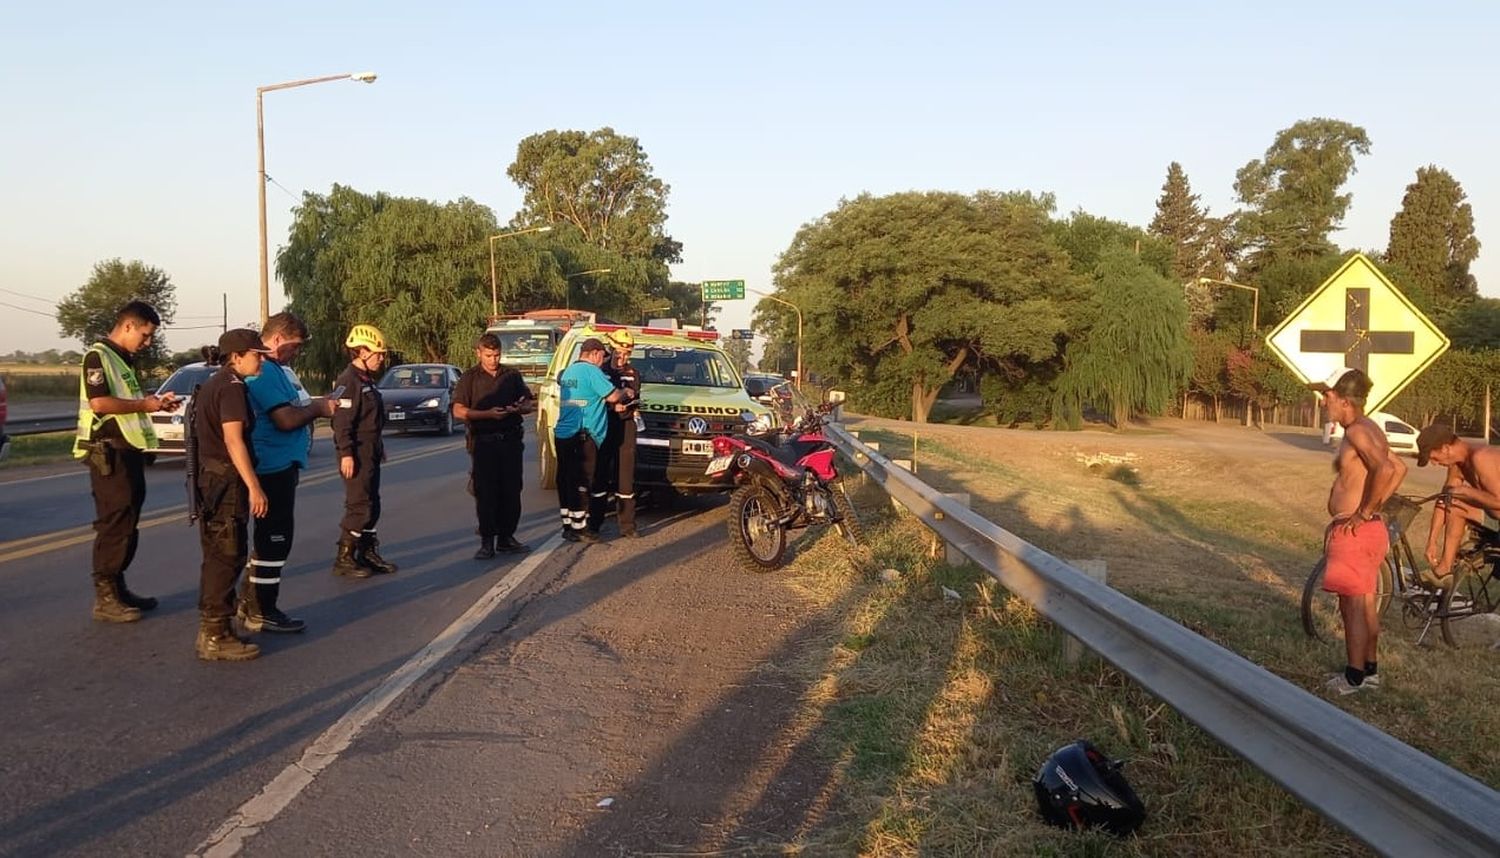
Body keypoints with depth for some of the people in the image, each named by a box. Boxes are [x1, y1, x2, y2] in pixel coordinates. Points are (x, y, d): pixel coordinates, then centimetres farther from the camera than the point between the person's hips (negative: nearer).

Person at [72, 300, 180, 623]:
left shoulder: (124, 360, 18)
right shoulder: (98, 356, -12)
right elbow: (100, 403, -23)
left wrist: (155, 401, 8)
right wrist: (144, 405, -16)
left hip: (129, 450, 10)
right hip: (108, 452, -10)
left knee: (128, 523, 13)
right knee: (114, 523, -9)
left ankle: (117, 587, 22)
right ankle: (104, 598, -4)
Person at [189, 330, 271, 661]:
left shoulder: (213, 384, 17)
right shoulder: (232, 386, -14)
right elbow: (233, 439, -22)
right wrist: (254, 486, -23)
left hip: (210, 479, 11)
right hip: (225, 482, -11)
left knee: (218, 557, 16)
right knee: (226, 558, -6)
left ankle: (211, 631, 24)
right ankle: (215, 637, -2)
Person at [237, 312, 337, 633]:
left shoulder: (275, 369, 15)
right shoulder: (264, 371, -18)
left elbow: (291, 408, 20)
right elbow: (286, 419, -25)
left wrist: (315, 405, 3)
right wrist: (318, 408, -10)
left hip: (280, 465, 11)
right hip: (274, 466, -11)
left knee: (269, 536, 19)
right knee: (274, 538, -3)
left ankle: (249, 602, 29)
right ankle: (262, 612, 5)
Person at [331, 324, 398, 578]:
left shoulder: (367, 380, 16)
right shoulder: (349, 381, -15)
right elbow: (342, 421, -22)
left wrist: (379, 447, 23)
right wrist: (346, 454, -25)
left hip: (371, 452, 10)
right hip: (357, 454, -10)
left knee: (372, 506, 14)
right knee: (359, 507, -8)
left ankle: (367, 553, 23)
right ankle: (344, 559, -1)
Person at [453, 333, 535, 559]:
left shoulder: (512, 375, 13)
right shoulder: (469, 378, 3)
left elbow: (529, 404, 16)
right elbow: (458, 411, -6)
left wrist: (518, 409, -8)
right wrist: (488, 414, -18)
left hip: (511, 440, 3)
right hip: (484, 442, -3)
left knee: (511, 491, 5)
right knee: (485, 494, -3)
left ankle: (506, 538, 15)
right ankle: (487, 542, 1)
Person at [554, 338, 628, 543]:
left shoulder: (568, 371, 18)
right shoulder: (591, 371, -10)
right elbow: (612, 396, -14)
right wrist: (626, 393, 8)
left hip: (562, 434, 9)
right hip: (582, 436, -9)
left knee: (566, 481, 12)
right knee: (581, 482, -4)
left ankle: (568, 525, 18)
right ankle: (579, 528, -1)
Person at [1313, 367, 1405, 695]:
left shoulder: (1357, 431, -19)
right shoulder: (1367, 430, 12)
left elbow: (1385, 469, -33)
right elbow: (1399, 468, 22)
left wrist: (1364, 512, -24)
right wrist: (1375, 505, 17)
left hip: (1354, 532, -10)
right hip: (1366, 531, 10)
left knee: (1352, 606, -1)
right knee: (1365, 604, 18)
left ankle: (1354, 678, 8)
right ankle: (1369, 669, 28)